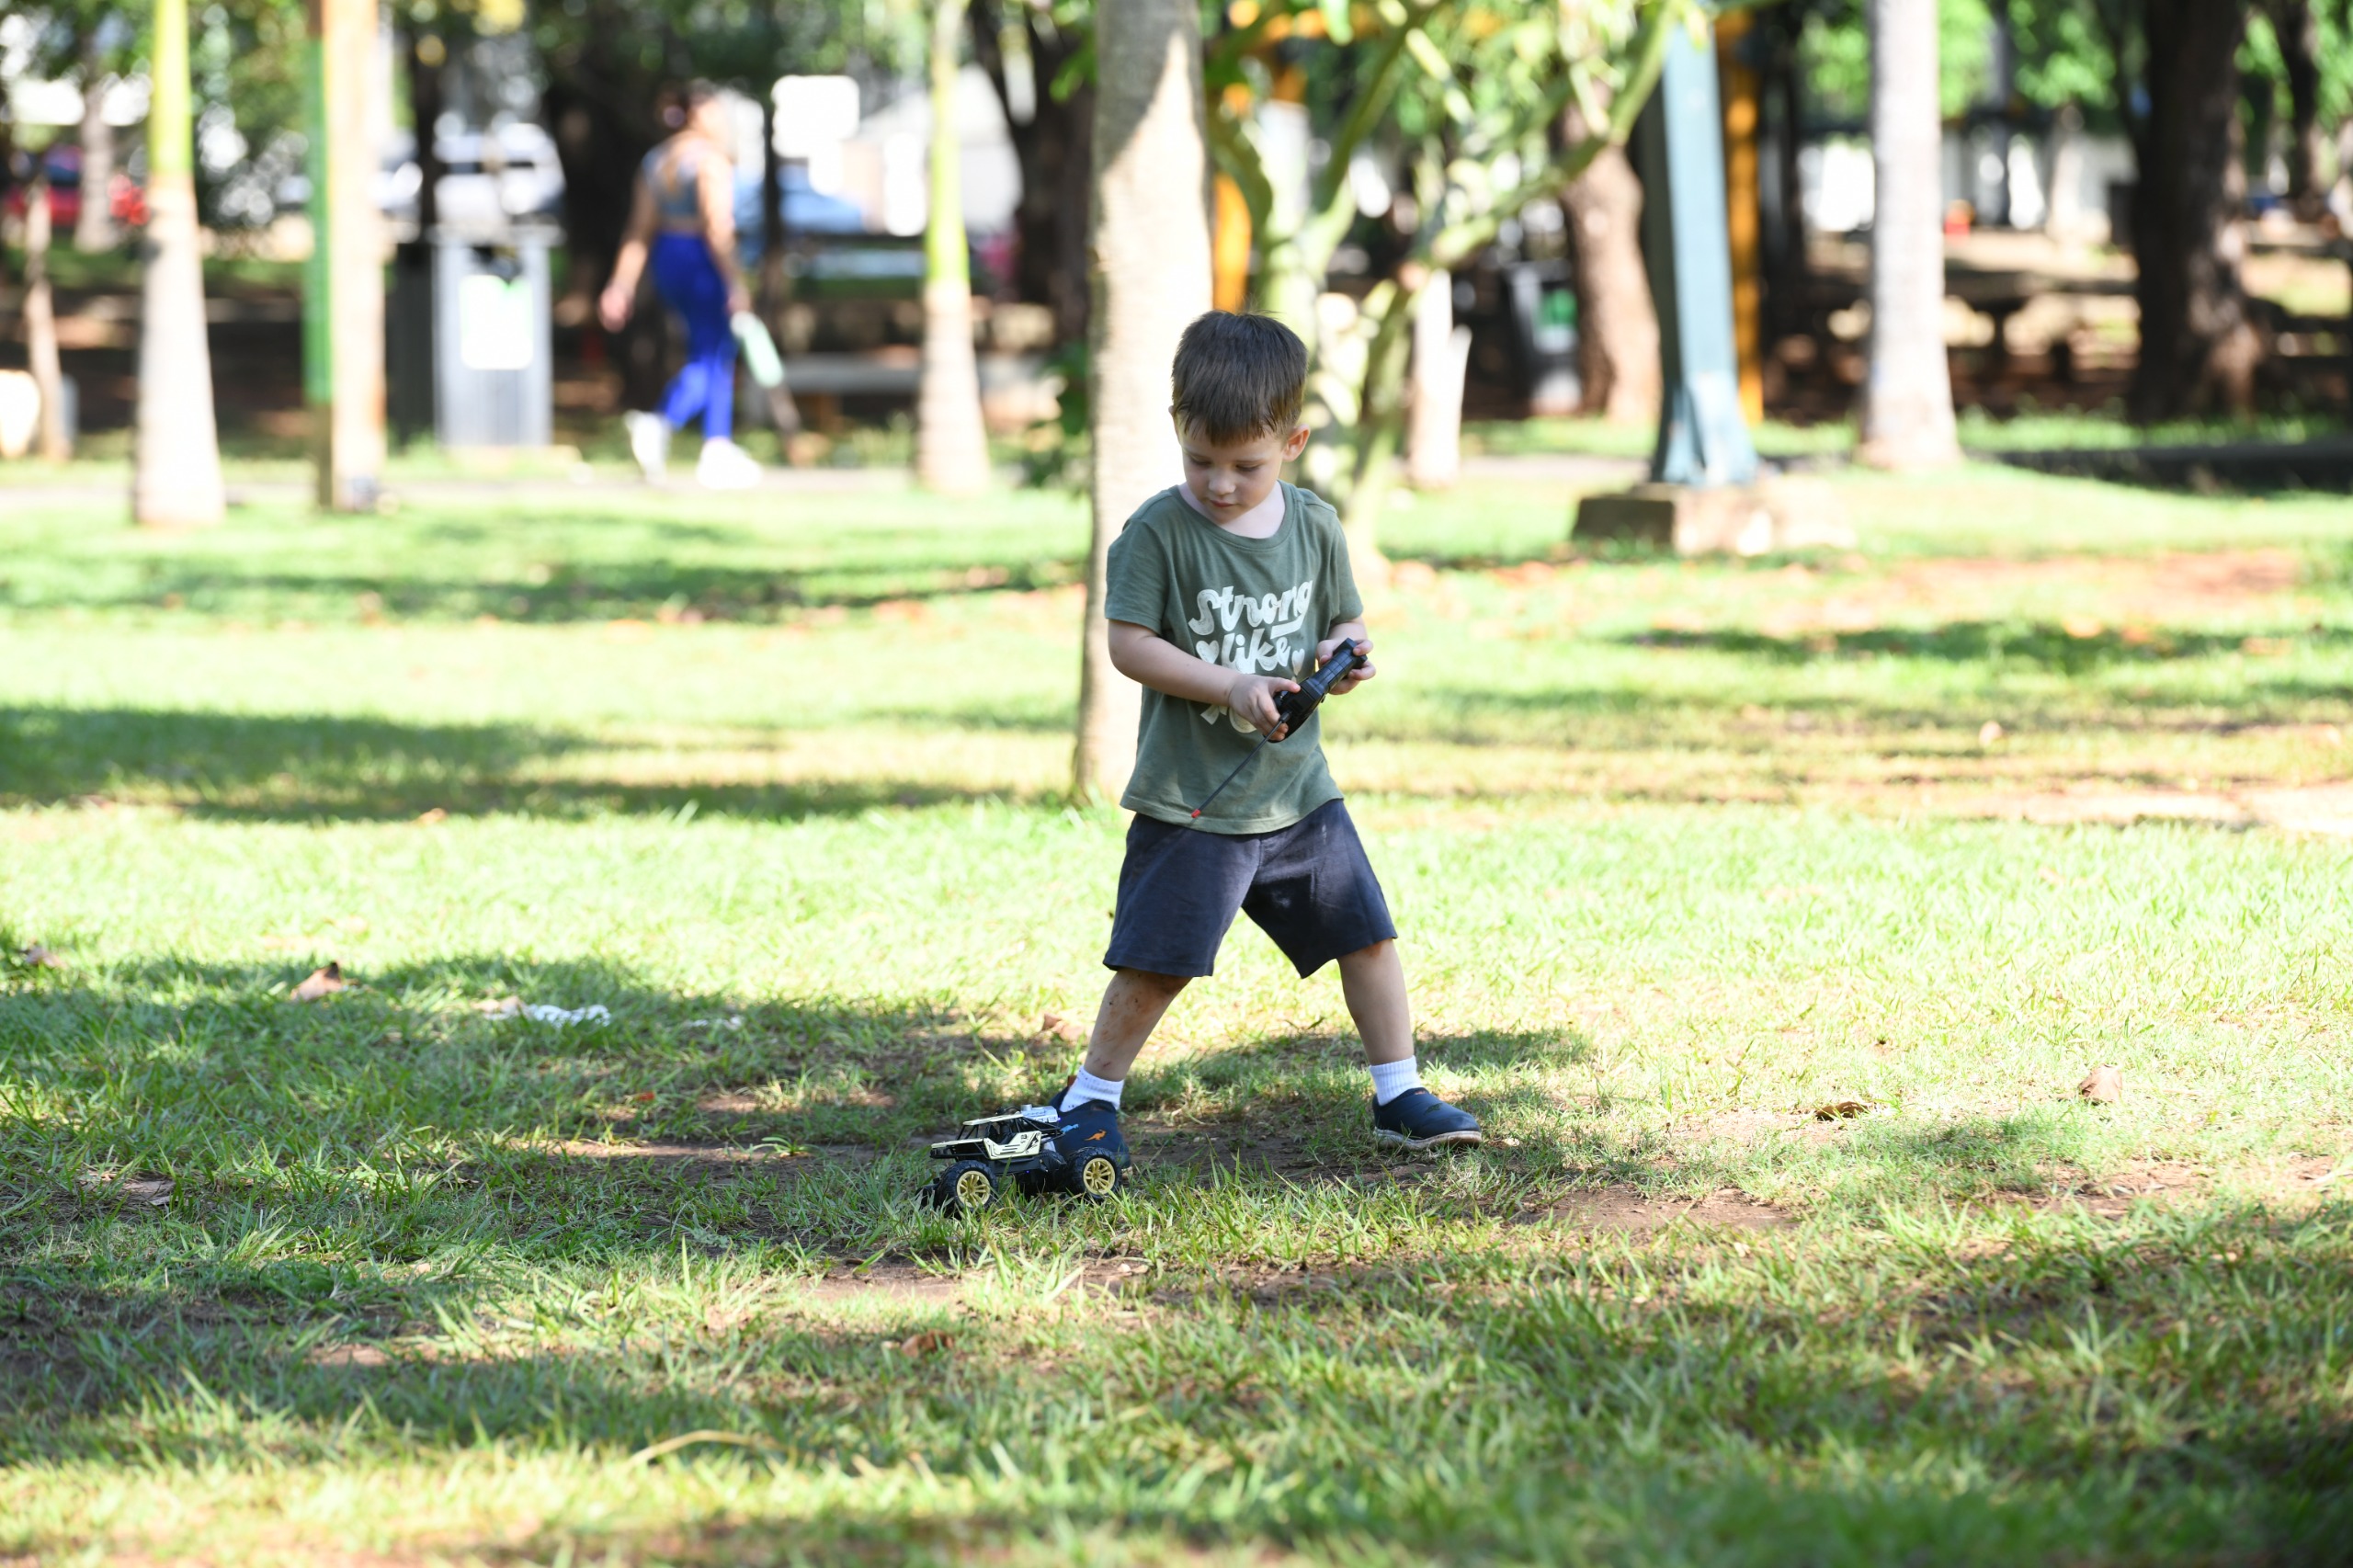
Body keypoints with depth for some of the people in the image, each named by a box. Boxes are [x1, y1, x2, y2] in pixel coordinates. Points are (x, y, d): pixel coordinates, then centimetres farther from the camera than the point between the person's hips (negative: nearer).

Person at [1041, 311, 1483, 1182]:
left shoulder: (1314, 526, 2)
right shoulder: (1159, 531, -12)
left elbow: (1342, 621, 14)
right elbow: (1130, 643, -13)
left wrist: (1346, 653, -10)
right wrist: (1232, 687, -21)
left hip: (1298, 787, 4)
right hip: (1190, 802, -4)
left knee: (1366, 934, 6)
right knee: (1154, 962, -4)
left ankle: (1398, 1094, 18)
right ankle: (1090, 1099, 13)